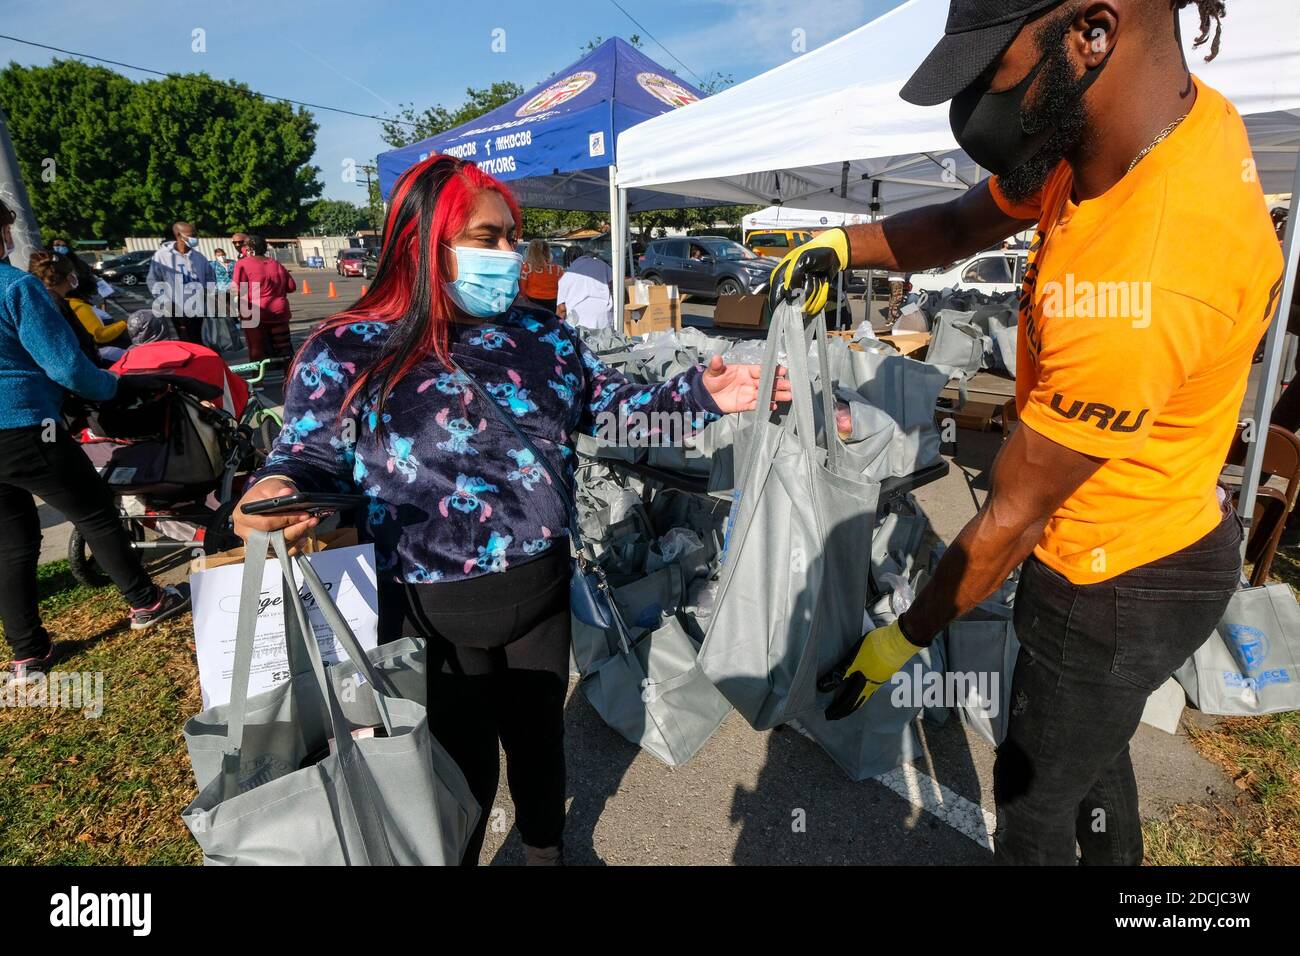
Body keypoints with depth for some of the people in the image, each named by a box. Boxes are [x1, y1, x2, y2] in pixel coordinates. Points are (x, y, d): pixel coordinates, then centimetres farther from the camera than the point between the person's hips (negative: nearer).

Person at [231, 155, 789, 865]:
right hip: (434, 615, -4)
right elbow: (312, 455, -8)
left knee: (539, 738, 26)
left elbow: (611, 403, 6)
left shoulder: (540, 334, 0)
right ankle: (455, 853, 51)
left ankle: (545, 851, 57)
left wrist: (698, 394, -6)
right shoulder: (348, 352, -11)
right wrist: (274, 492, -31)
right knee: (461, 771, 17)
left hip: (543, 592, 4)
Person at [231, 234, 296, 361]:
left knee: (257, 352, 2)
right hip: (279, 313, 4)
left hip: (255, 316, -4)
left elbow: (237, 290, -13)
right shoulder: (276, 264, 10)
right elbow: (292, 286, 9)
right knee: (283, 349, 11)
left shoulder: (243, 264, -5)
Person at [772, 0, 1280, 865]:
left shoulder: (1132, 294, -37)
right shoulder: (1174, 115, -9)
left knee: (1034, 796, 17)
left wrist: (903, 640, -10)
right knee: (1090, 747, 31)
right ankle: (1115, 855, 59)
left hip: (1119, 589, -8)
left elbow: (1010, 518, -25)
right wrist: (843, 245, -12)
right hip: (1158, 543, 9)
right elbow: (965, 224, 6)